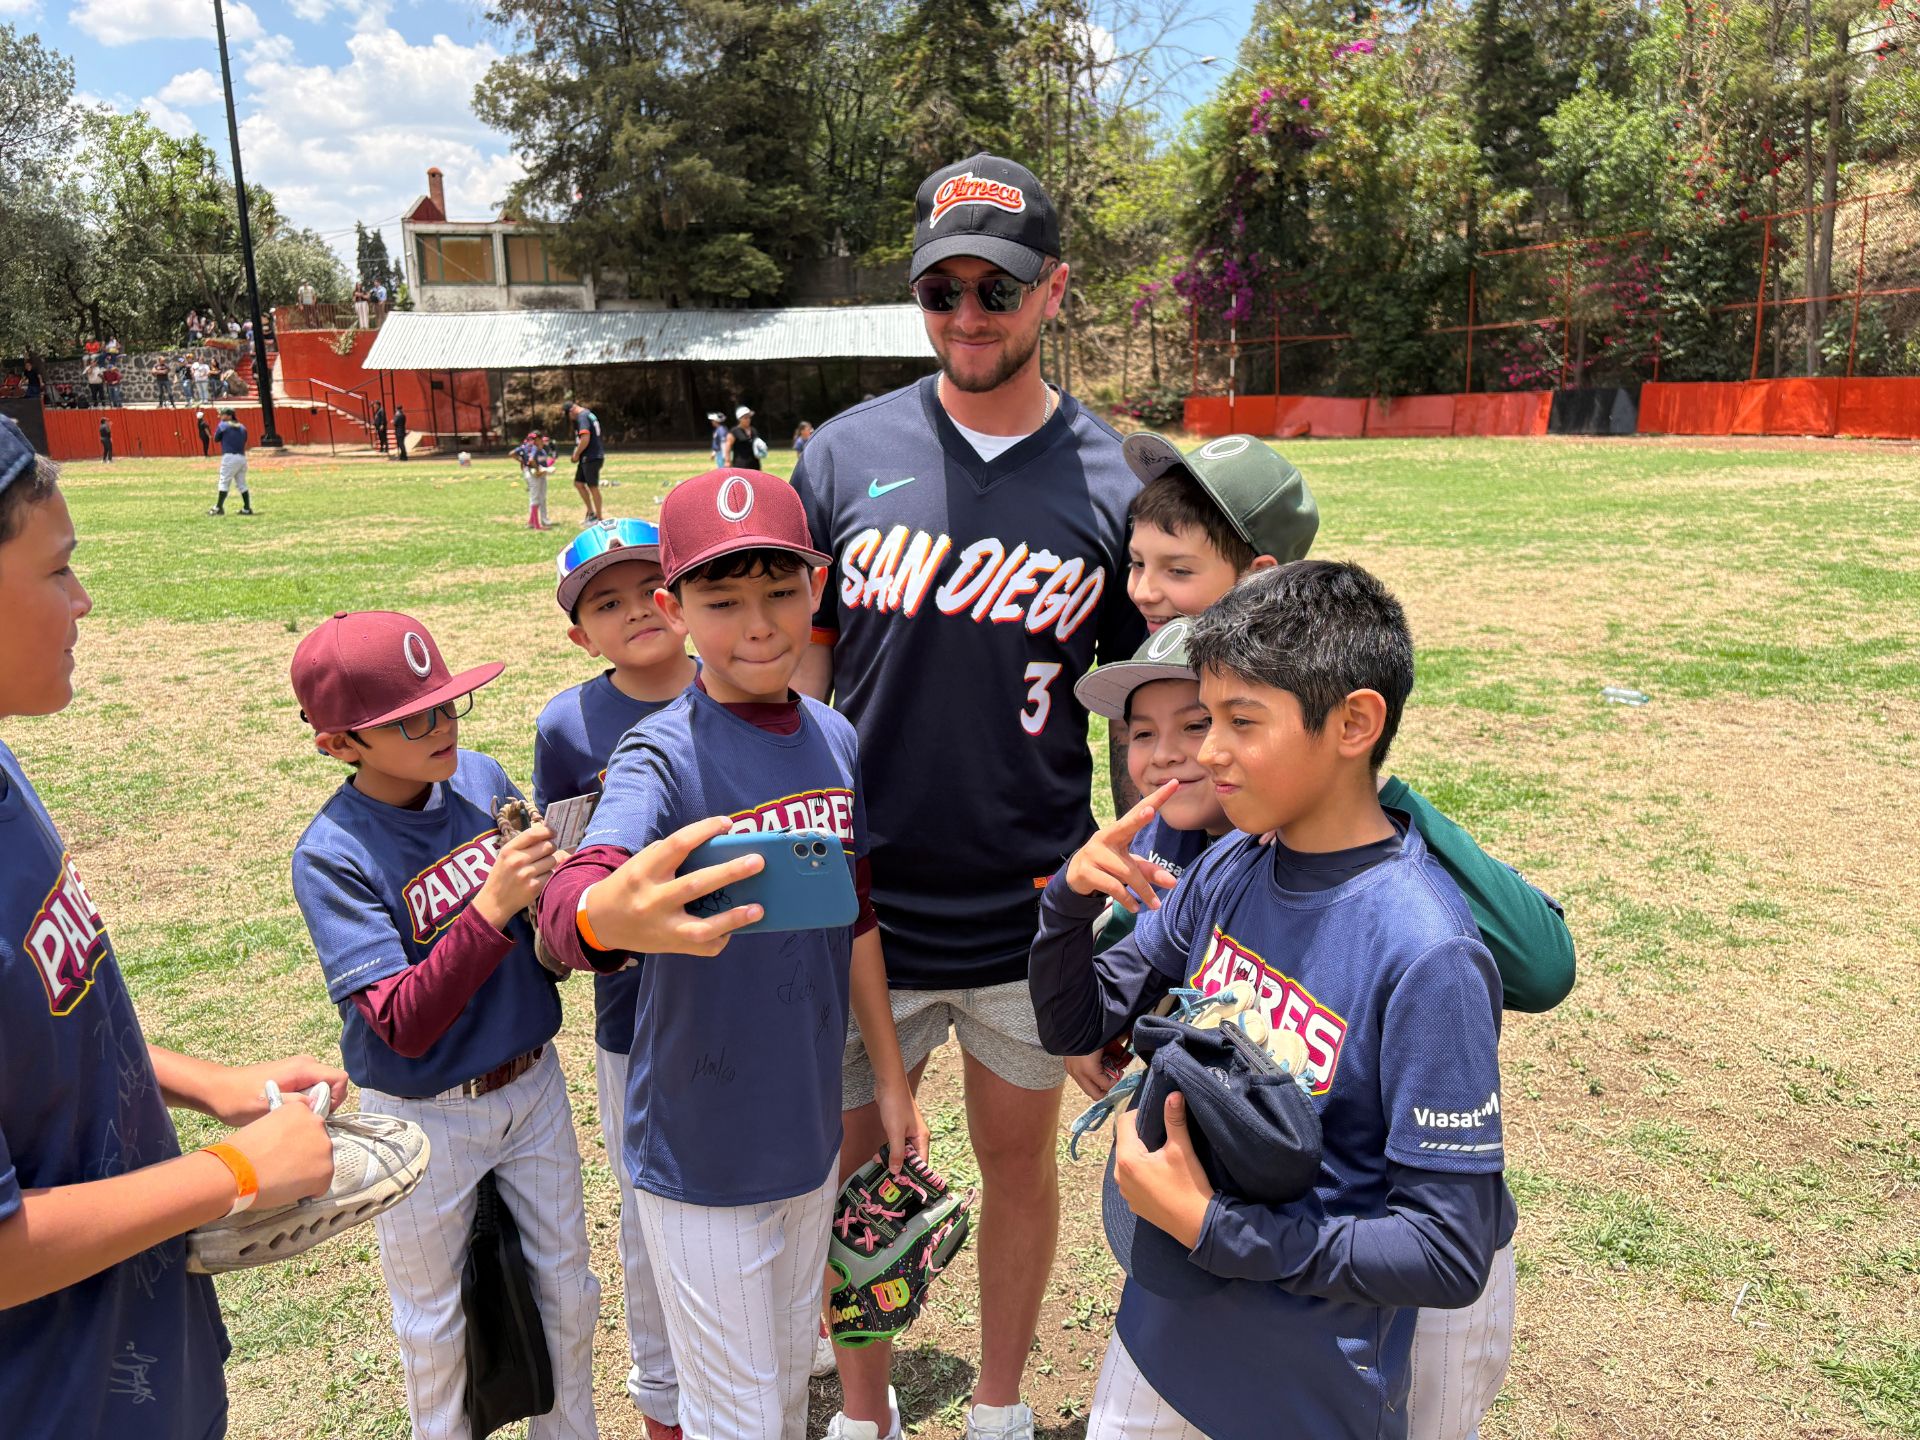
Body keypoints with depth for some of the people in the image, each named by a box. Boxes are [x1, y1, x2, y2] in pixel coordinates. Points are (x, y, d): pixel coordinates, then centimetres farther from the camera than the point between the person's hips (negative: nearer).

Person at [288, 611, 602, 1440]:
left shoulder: (483, 777, -8)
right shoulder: (332, 855, -22)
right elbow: (405, 1024, -27)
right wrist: (492, 906, -37)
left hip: (532, 1082, 4)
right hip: (423, 1116, -4)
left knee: (568, 1291, 20)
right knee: (435, 1318, 20)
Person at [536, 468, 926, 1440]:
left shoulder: (837, 742, -3)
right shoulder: (663, 755, -20)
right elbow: (567, 911, -39)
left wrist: (890, 1077, 13)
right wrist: (626, 906, -62)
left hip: (810, 1131, 5)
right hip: (699, 1152, -5)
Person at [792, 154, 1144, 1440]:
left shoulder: (1113, 485, -4)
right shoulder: (846, 455, -2)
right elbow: (795, 671, 2)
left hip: (1034, 912, 0)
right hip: (860, 907, 1)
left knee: (1021, 1160, 18)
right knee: (855, 1169, 15)